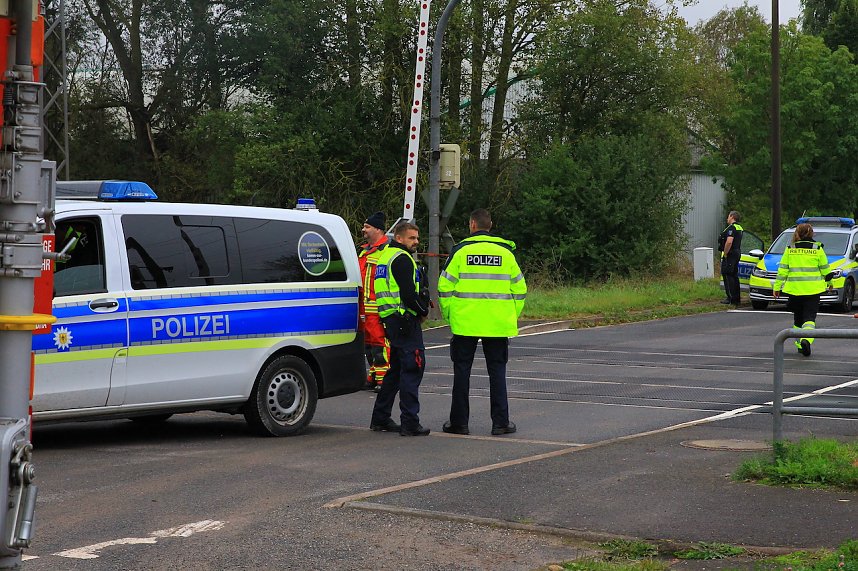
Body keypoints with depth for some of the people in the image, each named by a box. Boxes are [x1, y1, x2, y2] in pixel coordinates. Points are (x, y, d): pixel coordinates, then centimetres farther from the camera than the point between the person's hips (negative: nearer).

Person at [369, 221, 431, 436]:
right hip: (405, 319, -11)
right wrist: (423, 310, -4)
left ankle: (380, 418, 22)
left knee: (396, 368, 17)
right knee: (413, 368, -10)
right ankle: (410, 422, -13)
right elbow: (408, 293, -20)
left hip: (391, 320, 11)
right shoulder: (401, 259, -12)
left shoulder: (386, 256, 21)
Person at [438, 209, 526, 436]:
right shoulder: (506, 252, 5)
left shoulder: (461, 250, -2)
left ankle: (459, 422, 8)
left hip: (465, 323, -1)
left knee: (462, 370, 6)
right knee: (497, 370, 7)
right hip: (497, 324, 2)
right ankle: (500, 422, 5)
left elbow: (445, 287, -3)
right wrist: (512, 317, 16)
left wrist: (448, 315, 8)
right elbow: (519, 289, 7)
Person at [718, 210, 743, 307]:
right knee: (734, 275, 14)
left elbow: (729, 242, -27)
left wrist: (725, 254, -19)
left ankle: (731, 298, -13)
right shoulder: (739, 228, 18)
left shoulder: (731, 228, -15)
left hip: (730, 255, -10)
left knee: (727, 275, -9)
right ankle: (737, 298, 18)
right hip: (737, 253, 10)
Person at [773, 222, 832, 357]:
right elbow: (825, 268, 6)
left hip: (795, 289, 2)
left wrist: (777, 286, 9)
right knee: (810, 317, -3)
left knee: (798, 318, 16)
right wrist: (829, 282, 23)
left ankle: (800, 345, 20)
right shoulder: (817, 249, -2)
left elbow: (782, 270, 2)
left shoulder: (790, 250, 1)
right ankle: (806, 339, -27)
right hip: (813, 289, -2)